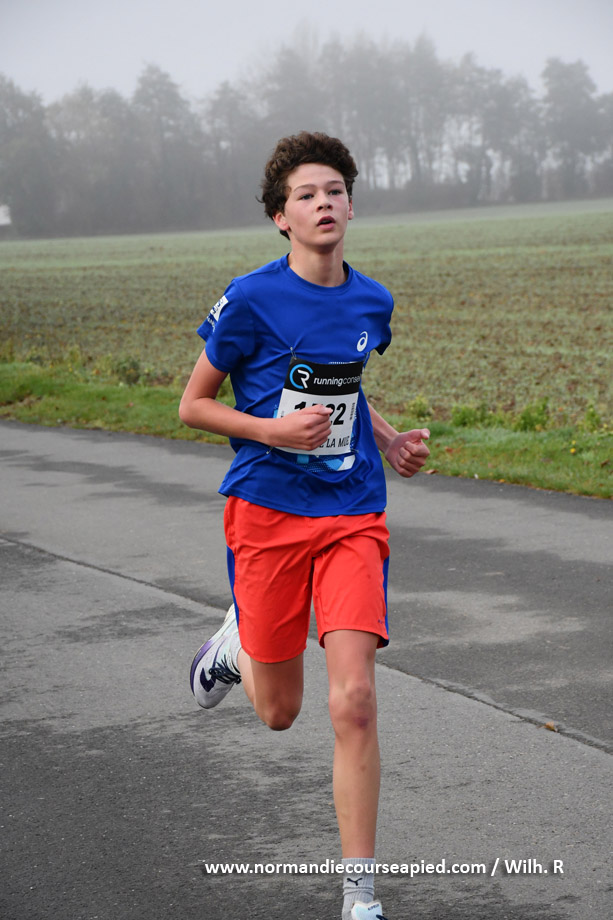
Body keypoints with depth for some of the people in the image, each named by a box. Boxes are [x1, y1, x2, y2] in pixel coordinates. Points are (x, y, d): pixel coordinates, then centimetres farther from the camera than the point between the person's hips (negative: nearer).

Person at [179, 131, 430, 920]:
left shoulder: (371, 303, 5)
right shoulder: (250, 300, -9)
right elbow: (193, 404, -2)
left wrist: (389, 441, 8)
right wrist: (274, 429, -17)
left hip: (353, 515, 2)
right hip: (268, 512, -2)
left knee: (353, 700, -11)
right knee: (279, 712, 9)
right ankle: (237, 643, 46)